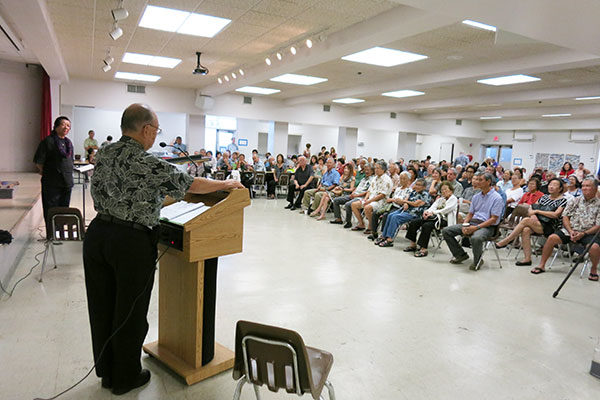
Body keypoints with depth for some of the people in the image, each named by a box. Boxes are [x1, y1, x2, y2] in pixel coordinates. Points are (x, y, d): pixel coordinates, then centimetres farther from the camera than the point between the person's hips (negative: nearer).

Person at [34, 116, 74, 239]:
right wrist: (45, 172, 1)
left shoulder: (69, 143, 13)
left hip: (67, 182, 7)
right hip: (52, 183, -7)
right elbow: (39, 161, -9)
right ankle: (50, 235, 9)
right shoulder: (48, 141, -9)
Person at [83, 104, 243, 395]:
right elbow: (191, 185, -11)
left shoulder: (104, 155, 6)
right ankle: (125, 378, 28)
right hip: (131, 242, -7)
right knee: (129, 312, 9)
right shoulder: (147, 163, -17)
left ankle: (106, 372, 36)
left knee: (102, 308, 17)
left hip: (97, 232, 8)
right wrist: (226, 184, 4)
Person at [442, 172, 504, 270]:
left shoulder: (497, 198, -6)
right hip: (472, 222, 7)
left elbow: (493, 219, -12)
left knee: (475, 238, -41)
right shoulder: (476, 197, 17)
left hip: (487, 226, -7)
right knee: (446, 231, -7)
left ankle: (477, 260, -11)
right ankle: (460, 255, 5)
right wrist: (465, 225, -4)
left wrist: (476, 227, -20)